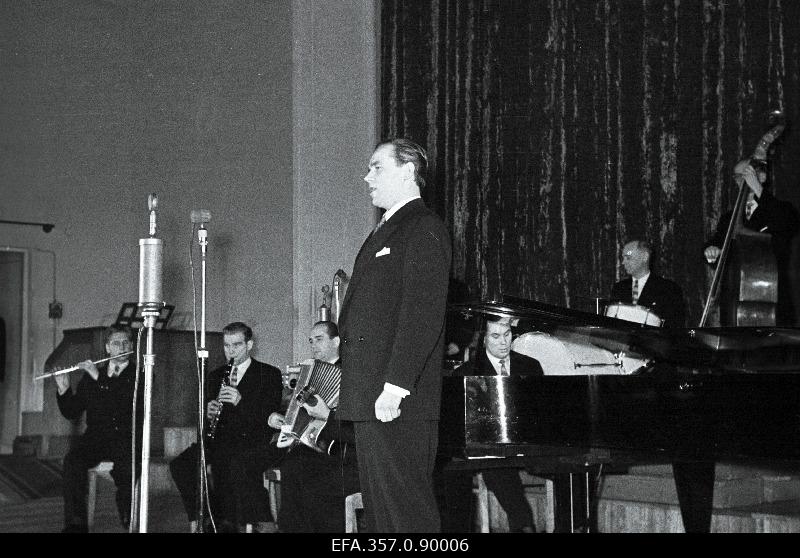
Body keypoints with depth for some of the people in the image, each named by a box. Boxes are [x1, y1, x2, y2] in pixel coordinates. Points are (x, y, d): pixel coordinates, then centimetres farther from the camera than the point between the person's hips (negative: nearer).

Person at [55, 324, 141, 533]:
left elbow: (129, 400, -13)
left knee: (127, 465, -35)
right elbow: (72, 413, 14)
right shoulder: (90, 376, 16)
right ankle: (75, 523, -28)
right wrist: (64, 389, -3)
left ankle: (127, 516, -14)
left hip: (126, 439, -2)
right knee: (72, 459, -29)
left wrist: (99, 378, -14)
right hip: (96, 436, 2)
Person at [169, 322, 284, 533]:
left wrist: (241, 401, -21)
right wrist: (207, 413, -5)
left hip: (255, 441, -5)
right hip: (222, 440, 5)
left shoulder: (269, 374, 6)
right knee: (181, 464, -20)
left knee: (239, 463, -38)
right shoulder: (216, 376, 21)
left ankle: (263, 523, -28)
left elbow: (271, 416, -6)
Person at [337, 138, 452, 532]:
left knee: (408, 506, -8)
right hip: (369, 397, 10)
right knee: (377, 505, 12)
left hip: (398, 401, -10)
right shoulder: (384, 231, 23)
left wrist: (395, 385, -24)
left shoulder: (424, 229, -8)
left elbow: (424, 313, -19)